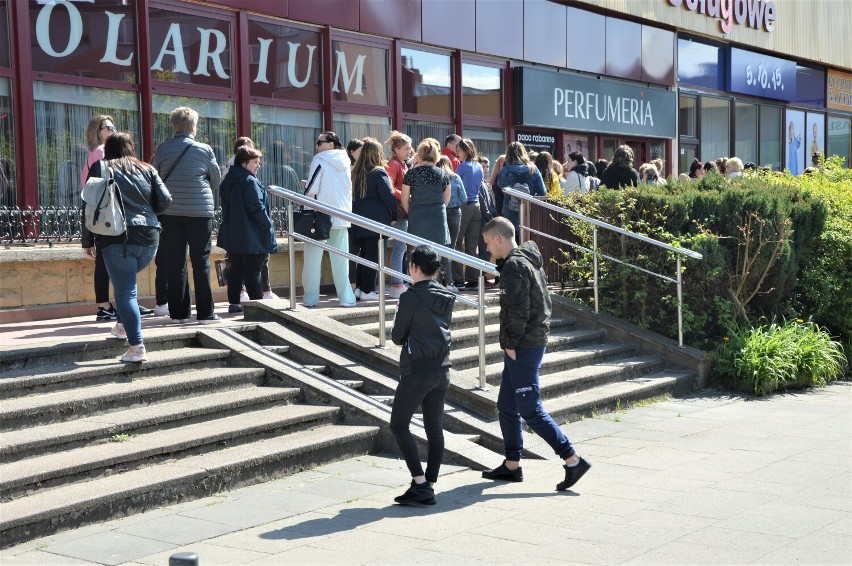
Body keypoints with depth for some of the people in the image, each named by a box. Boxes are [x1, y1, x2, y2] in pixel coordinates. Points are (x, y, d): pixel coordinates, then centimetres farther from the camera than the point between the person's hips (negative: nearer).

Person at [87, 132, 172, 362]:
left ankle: (137, 347, -13)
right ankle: (123, 325, 32)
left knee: (125, 291, -4)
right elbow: (165, 200, 5)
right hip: (149, 237, 4)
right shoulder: (147, 170, 13)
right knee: (126, 282, 27)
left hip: (117, 237, -4)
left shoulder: (100, 168, 5)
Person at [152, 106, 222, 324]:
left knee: (175, 263, 6)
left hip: (170, 212, 2)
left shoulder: (162, 149, 1)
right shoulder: (205, 150, -3)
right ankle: (205, 313, 4)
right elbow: (217, 181, 7)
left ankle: (179, 312, 8)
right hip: (200, 211, -2)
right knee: (201, 262, 4)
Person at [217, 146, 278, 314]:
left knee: (236, 269, 11)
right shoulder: (249, 181, -15)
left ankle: (234, 303, 13)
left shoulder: (227, 182, 13)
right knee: (253, 272, -5)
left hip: (232, 236, 8)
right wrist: (268, 225, -7)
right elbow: (257, 208, -19)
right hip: (252, 238, -8)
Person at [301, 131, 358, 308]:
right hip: (341, 216, 5)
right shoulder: (344, 162, 9)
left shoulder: (320, 160, -9)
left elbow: (312, 189, -15)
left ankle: (311, 298, 4)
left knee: (313, 259, 3)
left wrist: (305, 185, 7)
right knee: (340, 259, 7)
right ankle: (346, 297, 4)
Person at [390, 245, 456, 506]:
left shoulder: (411, 297, -12)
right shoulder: (446, 298, 8)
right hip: (442, 369, 7)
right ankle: (430, 487, 11)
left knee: (399, 425, 3)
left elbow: (398, 337, -5)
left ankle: (419, 483, -5)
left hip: (417, 370, -7)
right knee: (435, 429, 9)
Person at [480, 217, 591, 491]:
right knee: (506, 406, 15)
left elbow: (518, 309, -23)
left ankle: (573, 460, -8)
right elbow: (541, 302, 19)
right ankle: (512, 465, 21)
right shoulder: (530, 259, 15)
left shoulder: (514, 265, -15)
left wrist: (510, 343, -15)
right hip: (535, 341, 10)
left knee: (531, 411, -8)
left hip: (523, 347, -10)